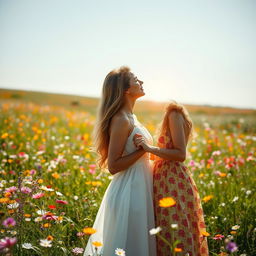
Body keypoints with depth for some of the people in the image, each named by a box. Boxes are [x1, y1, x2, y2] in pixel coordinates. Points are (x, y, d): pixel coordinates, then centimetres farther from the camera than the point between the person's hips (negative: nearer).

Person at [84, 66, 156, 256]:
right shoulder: (122, 120, -17)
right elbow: (113, 166, -19)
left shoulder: (131, 117, 11)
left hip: (139, 188, 9)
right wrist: (144, 149, -19)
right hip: (130, 191, -9)